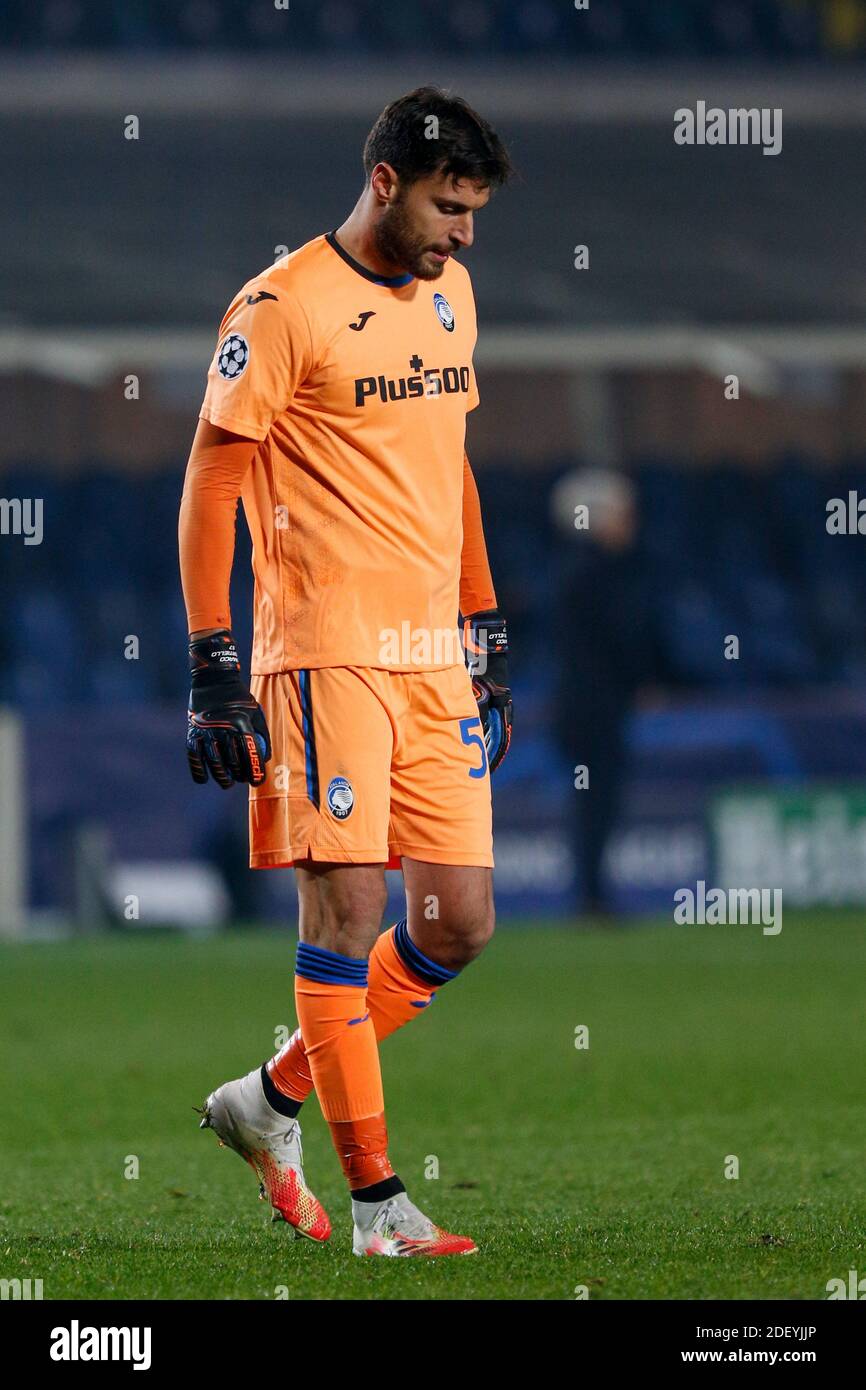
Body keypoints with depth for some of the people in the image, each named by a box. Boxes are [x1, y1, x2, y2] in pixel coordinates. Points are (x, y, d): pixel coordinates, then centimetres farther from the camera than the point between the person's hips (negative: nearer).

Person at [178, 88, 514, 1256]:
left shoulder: (449, 294, 14)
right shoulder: (284, 308, -9)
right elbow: (210, 485, -8)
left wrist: (486, 635, 21)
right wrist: (214, 671, -12)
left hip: (434, 657, 7)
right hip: (327, 655, -7)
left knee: (461, 923, 4)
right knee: (348, 907, -7)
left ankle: (271, 1101, 21)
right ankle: (376, 1203, -2)